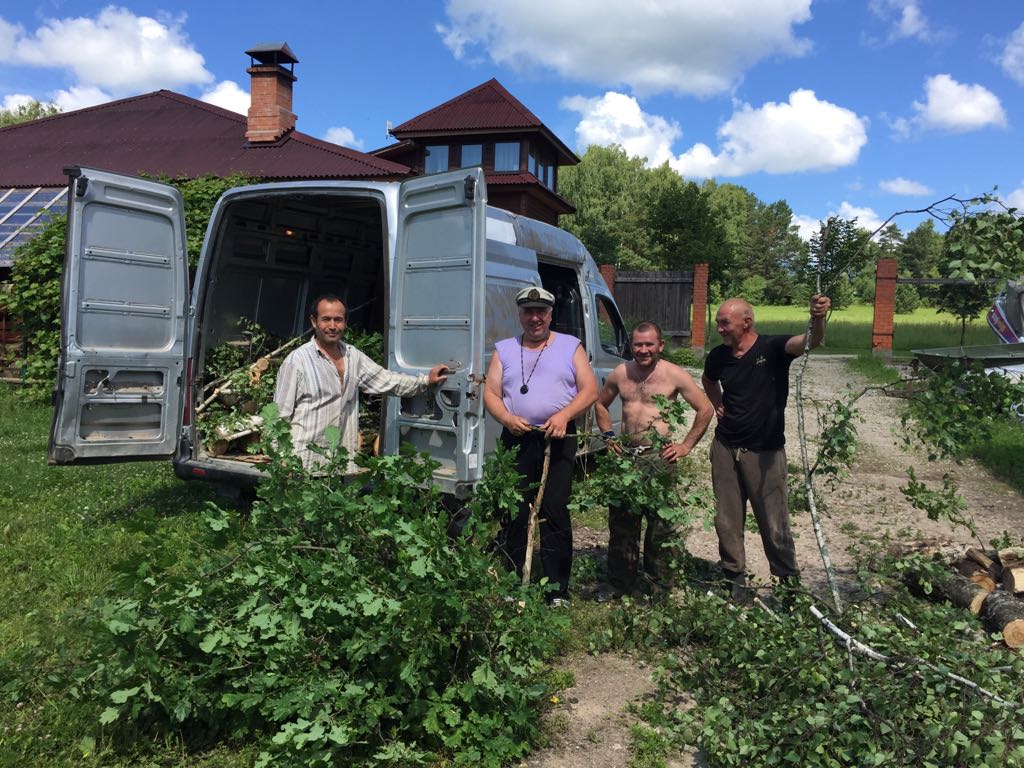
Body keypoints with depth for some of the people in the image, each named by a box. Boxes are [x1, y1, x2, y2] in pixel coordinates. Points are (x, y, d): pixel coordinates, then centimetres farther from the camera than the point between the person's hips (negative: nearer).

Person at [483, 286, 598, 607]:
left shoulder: (570, 346, 9)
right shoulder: (504, 349, 14)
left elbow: (590, 390, 3)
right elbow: (490, 394, 9)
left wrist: (564, 414, -14)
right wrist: (508, 419, -12)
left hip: (558, 439, -2)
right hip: (517, 439, 2)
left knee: (555, 514, -4)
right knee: (514, 514, 2)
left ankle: (558, 590, 4)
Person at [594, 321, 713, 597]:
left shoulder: (674, 375, -3)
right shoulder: (620, 374, 8)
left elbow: (705, 409, 1)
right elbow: (600, 404, 23)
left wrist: (686, 446, -2)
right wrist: (609, 435, 11)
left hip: (660, 458, -4)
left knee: (662, 525, -1)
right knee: (621, 524, 11)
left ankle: (661, 587, 13)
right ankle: (621, 587, 25)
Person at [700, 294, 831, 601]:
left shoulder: (773, 348, -10)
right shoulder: (718, 356, 3)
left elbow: (810, 341, -30)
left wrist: (817, 319, -51)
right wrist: (719, 406, 10)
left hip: (765, 452, -4)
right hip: (725, 448, 4)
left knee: (774, 525, 1)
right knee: (727, 522, 10)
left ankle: (789, 582, 20)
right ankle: (734, 579, 25)